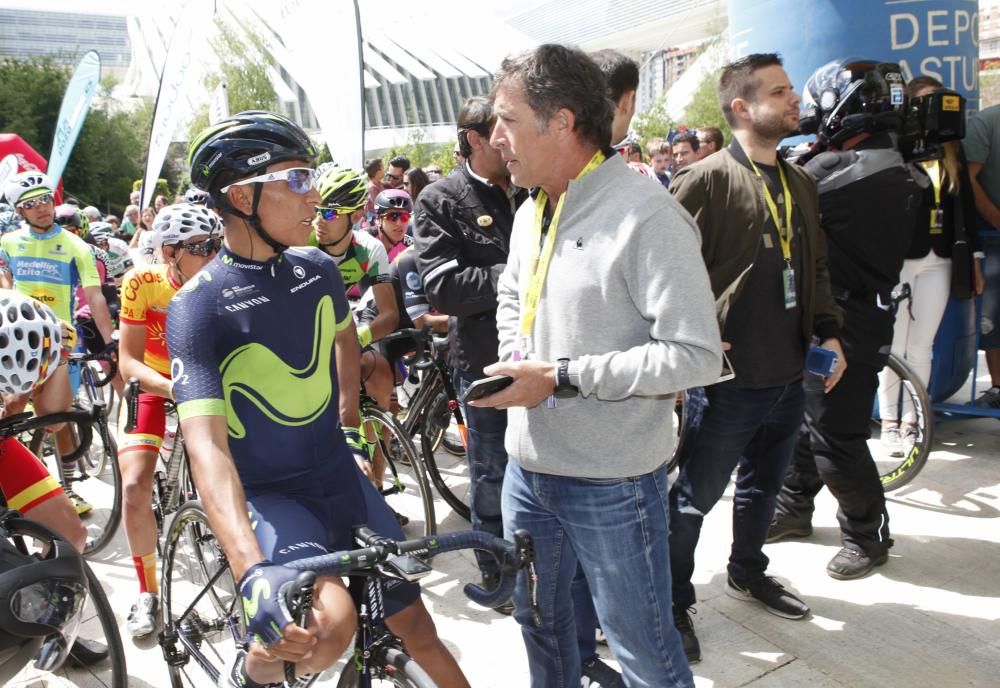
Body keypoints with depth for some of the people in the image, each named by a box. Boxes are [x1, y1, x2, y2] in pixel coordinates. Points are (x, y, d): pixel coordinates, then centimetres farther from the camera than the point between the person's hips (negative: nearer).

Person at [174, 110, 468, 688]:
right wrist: (252, 571, -41)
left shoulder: (318, 270, -2)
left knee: (415, 624, 10)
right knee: (330, 625, -28)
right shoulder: (198, 308, -19)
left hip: (341, 476, 6)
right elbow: (206, 445, -29)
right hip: (268, 494, -5)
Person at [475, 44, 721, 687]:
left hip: (612, 483, -8)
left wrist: (562, 377, -24)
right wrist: (515, 359, 3)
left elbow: (697, 355, -23)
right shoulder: (532, 213, 8)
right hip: (528, 465, 8)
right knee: (540, 621, 26)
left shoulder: (647, 216, -19)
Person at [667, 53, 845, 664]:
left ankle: (748, 572, 45)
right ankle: (674, 602, 24)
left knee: (764, 485, 23)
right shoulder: (705, 181, -13)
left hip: (789, 377, 7)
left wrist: (827, 330, 9)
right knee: (695, 497, 7)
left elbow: (816, 266, 19)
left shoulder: (800, 183, 12)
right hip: (729, 379, -7)